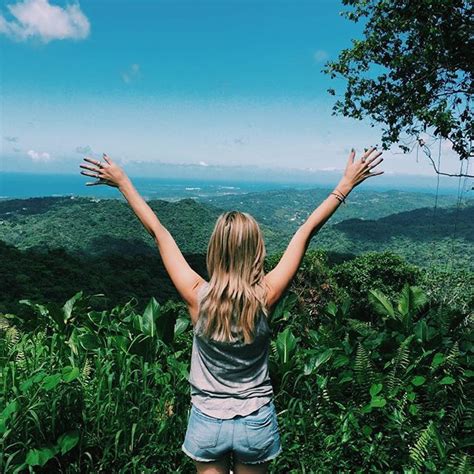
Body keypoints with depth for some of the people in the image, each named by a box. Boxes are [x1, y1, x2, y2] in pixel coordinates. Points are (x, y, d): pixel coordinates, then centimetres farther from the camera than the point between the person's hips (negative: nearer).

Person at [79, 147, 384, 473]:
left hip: (207, 422, 0)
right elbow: (306, 231, -15)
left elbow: (158, 231, -13)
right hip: (256, 423, 1)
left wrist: (122, 182, -1)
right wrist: (347, 184, -4)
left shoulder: (198, 296, -22)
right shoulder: (266, 296, -22)